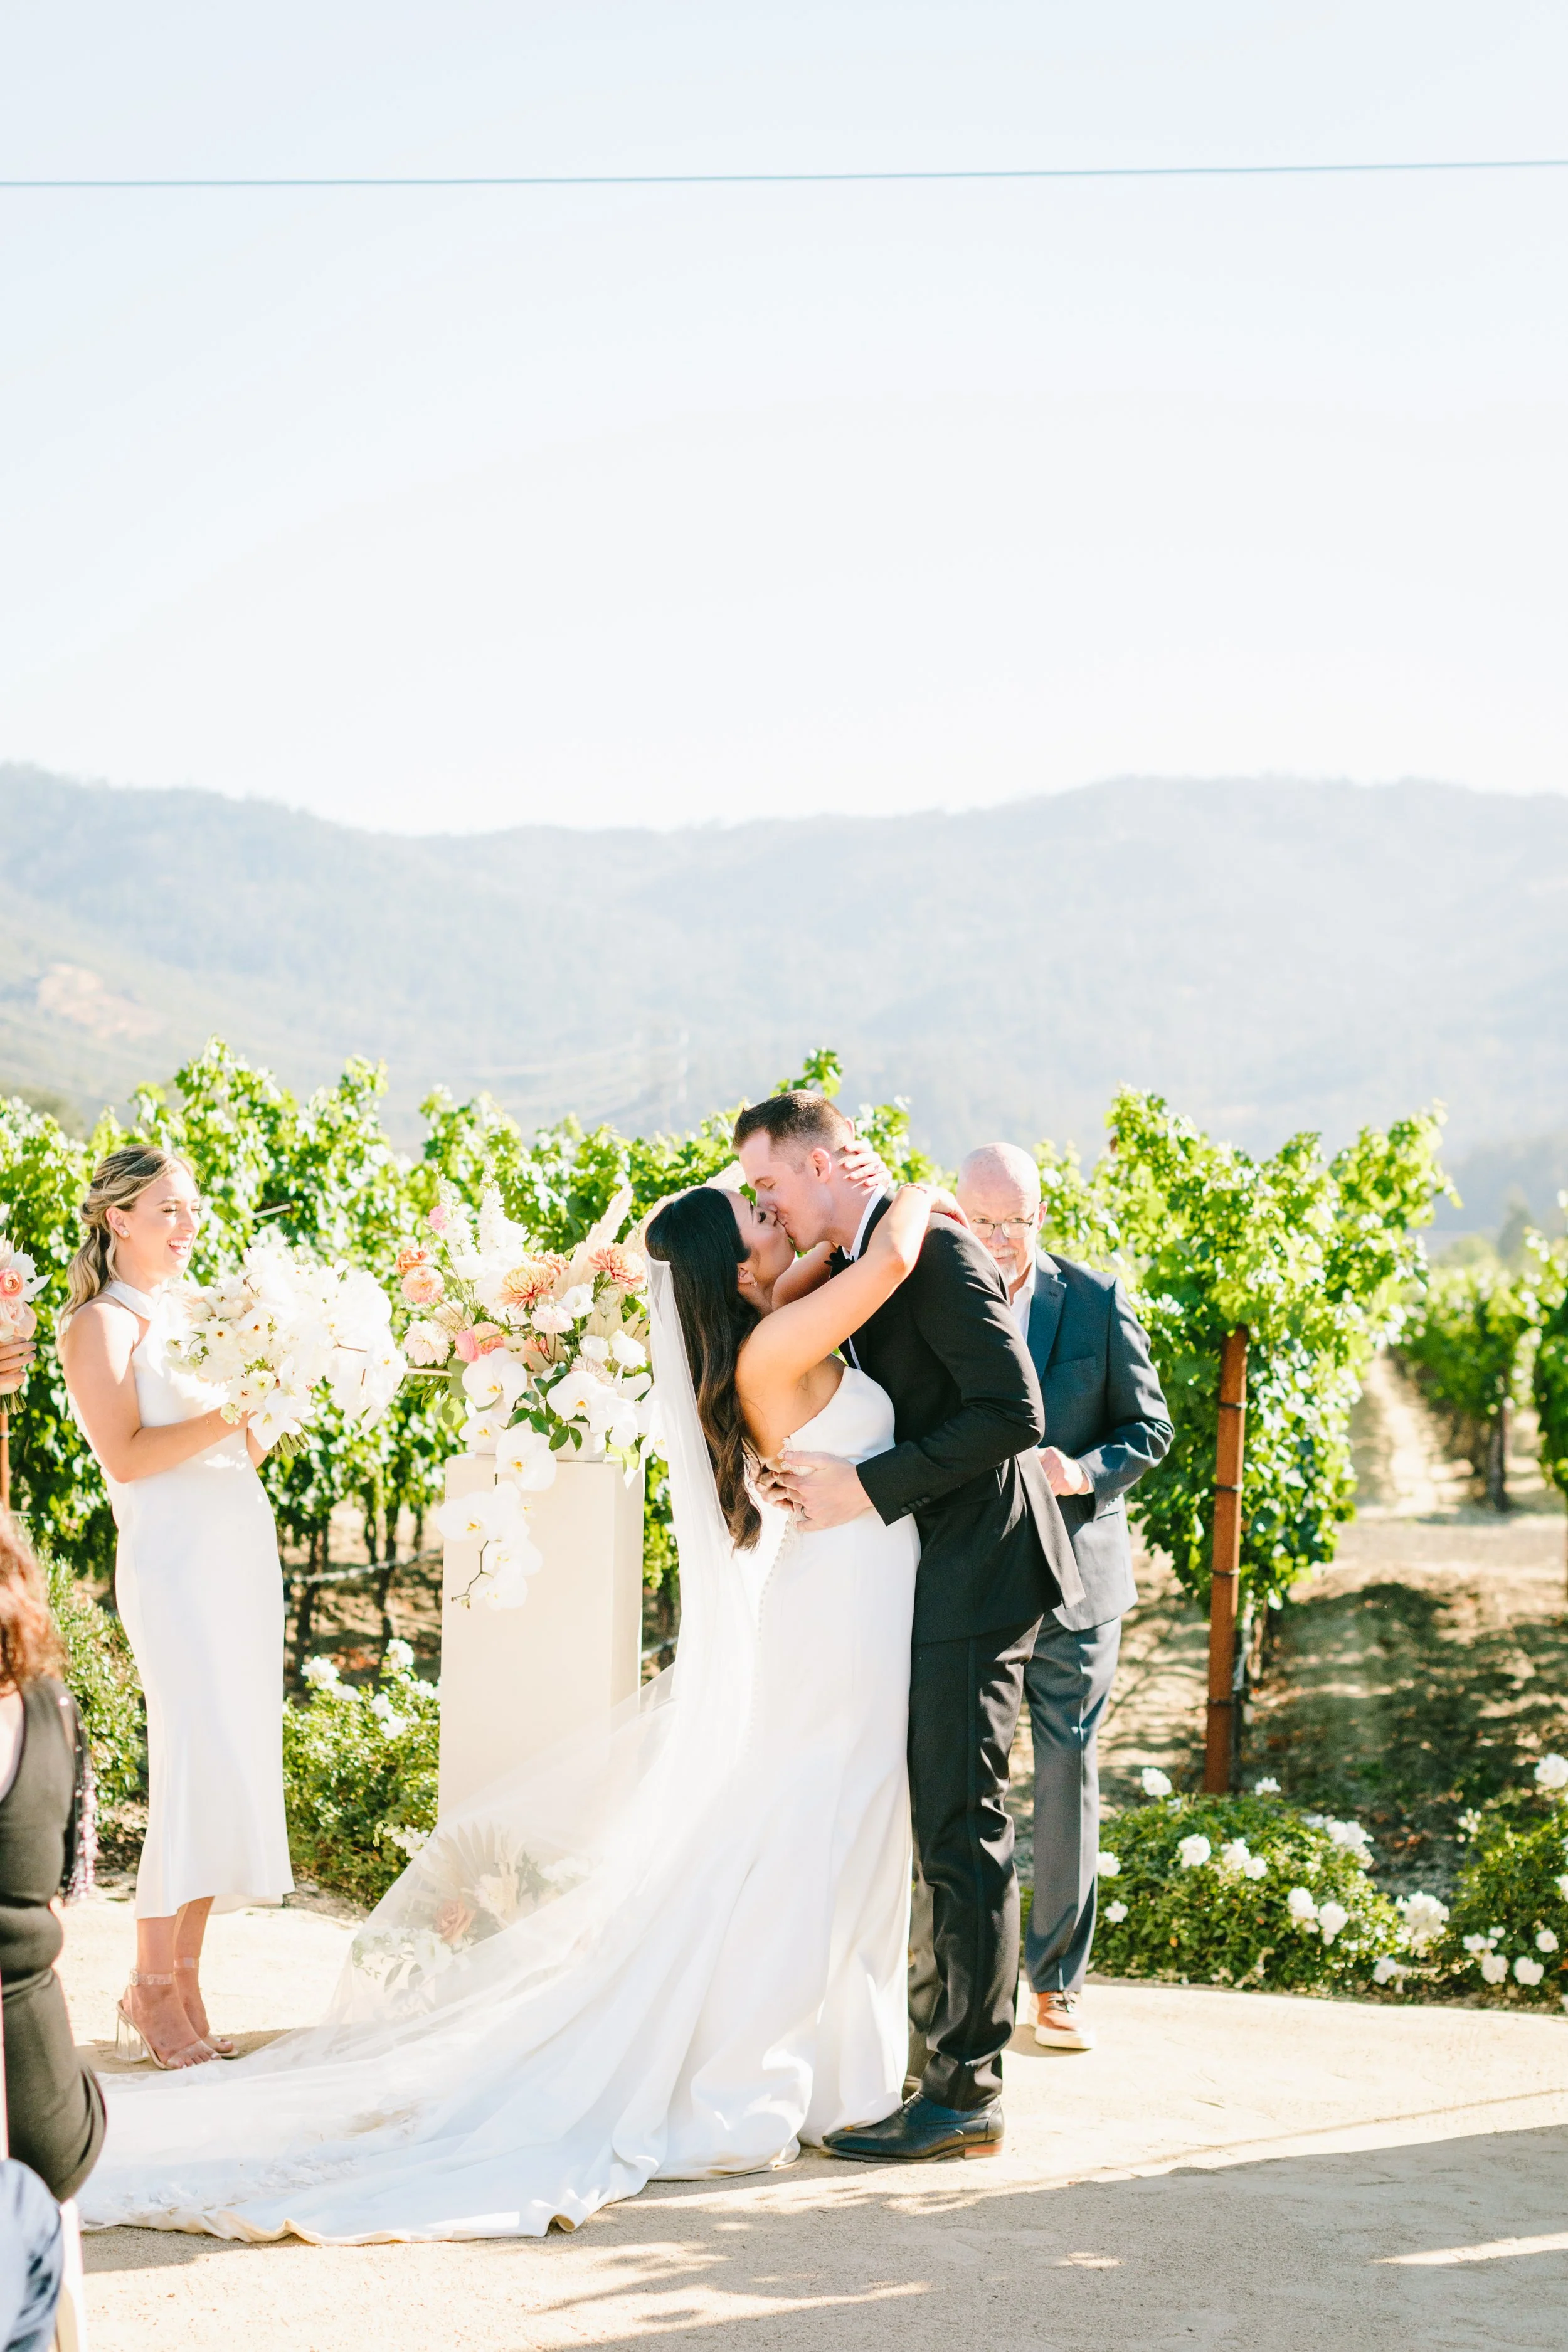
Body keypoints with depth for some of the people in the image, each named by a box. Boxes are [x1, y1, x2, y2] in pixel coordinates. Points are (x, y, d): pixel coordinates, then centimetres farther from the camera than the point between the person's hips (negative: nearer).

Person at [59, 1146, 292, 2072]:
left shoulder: (193, 1315, 19)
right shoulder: (101, 1323, -2)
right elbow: (126, 1457, -13)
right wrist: (230, 1410, -18)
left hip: (244, 1556, 7)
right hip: (174, 1562, -7)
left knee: (236, 1766, 4)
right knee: (203, 1765, -13)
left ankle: (186, 1985, 10)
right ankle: (152, 1992, -3)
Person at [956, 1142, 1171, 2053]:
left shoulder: (1097, 1301, 0)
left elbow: (1148, 1426, 4)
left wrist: (1086, 1472, -15)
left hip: (1074, 1575, 0)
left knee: (1069, 1774, 4)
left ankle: (1057, 1984, 15)